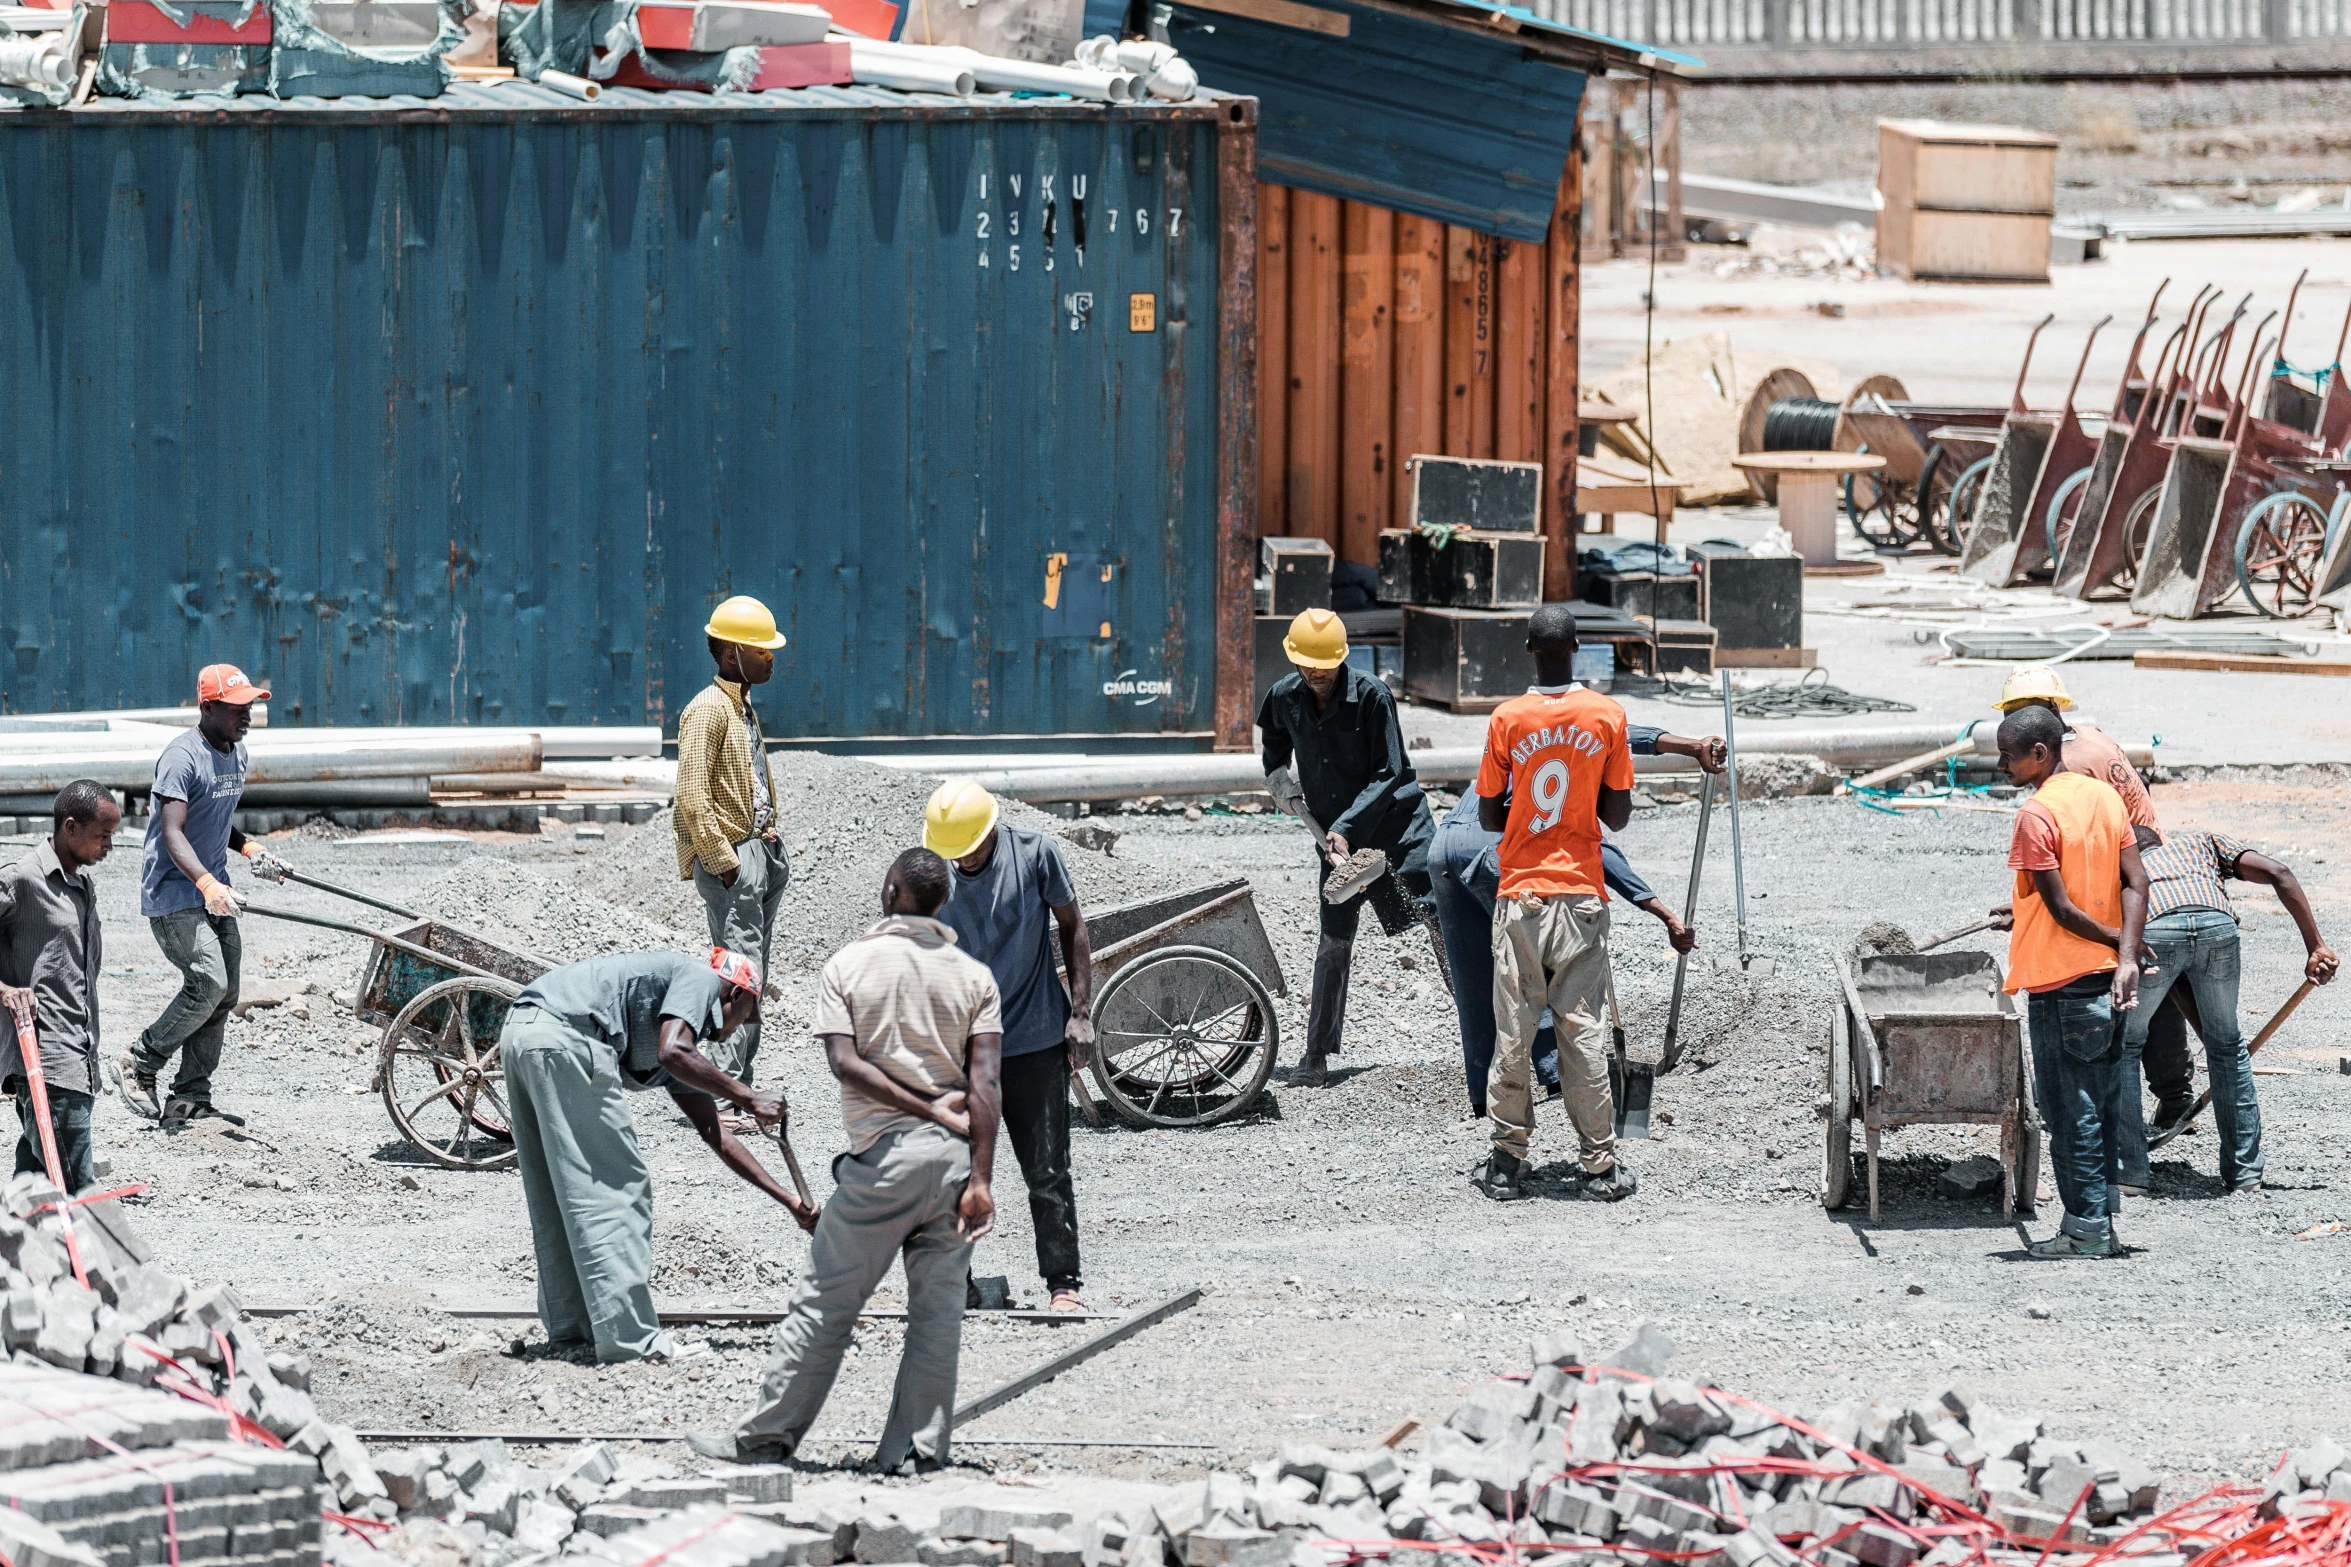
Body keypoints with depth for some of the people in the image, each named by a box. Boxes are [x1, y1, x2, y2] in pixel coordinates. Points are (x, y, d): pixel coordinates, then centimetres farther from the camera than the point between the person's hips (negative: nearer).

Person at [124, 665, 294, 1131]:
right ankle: (142, 1063, 1)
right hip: (173, 894, -9)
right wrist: (207, 883, -41)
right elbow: (172, 832, -27)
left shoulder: (236, 753, 11)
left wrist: (250, 848, 7)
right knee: (208, 984, -18)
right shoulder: (182, 757, -18)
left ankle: (189, 1100, 10)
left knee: (224, 994, 5)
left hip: (214, 892, 9)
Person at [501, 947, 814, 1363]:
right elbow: (673, 1053, -12)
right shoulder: (700, 978, 8)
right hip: (565, 1036, -10)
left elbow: (714, 1133, 34)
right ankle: (628, 1337, -5)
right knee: (613, 1189, -5)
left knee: (555, 1196, 19)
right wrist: (747, 1097, -3)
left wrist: (789, 1200, 37)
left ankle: (571, 1327, 25)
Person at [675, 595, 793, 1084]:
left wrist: (768, 843, 19)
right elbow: (693, 794, -19)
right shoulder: (708, 709, -13)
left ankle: (738, 1085, 16)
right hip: (730, 857, -10)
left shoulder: (743, 708, 18)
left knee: (752, 974, 11)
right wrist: (721, 860, -19)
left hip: (757, 850, 10)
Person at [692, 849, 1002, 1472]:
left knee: (826, 1299, 4)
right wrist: (980, 1180, -8)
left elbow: (846, 1063, -12)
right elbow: (983, 1082, -4)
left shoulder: (849, 965, 0)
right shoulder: (974, 976, 5)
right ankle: (920, 1446, 4)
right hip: (957, 1154, 2)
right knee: (937, 1307, 7)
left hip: (884, 1152, -2)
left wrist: (929, 1109, -8)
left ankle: (767, 1436, 9)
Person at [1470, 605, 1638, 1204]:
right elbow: (1618, 815, 0)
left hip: (1519, 895, -1)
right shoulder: (1607, 716, -3)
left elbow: (1488, 816, 0)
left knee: (1513, 1030, 5)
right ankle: (1597, 1165, 4)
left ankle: (1507, 1162, 7)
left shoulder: (1507, 720, -5)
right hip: (1582, 895, 1)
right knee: (1583, 1029, 4)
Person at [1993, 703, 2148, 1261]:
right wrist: (2126, 956, -8)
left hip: (2058, 983, -7)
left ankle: (2086, 1229, 0)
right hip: (2107, 981, 7)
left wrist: (2116, 940, -1)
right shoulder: (2105, 796, 7)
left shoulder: (2037, 815, -16)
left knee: (2069, 1110, -1)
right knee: (2103, 1104, 13)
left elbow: (2061, 909, -16)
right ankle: (2105, 1220, 16)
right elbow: (2135, 882, 0)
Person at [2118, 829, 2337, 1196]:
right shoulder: (2205, 843, 38)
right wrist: (2315, 947, 15)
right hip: (2217, 926, 1)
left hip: (2153, 932, -1)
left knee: (2124, 1045, 23)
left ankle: (2132, 1172, 19)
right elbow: (2279, 875, 18)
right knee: (2227, 1044, 25)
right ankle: (2245, 1170, 28)